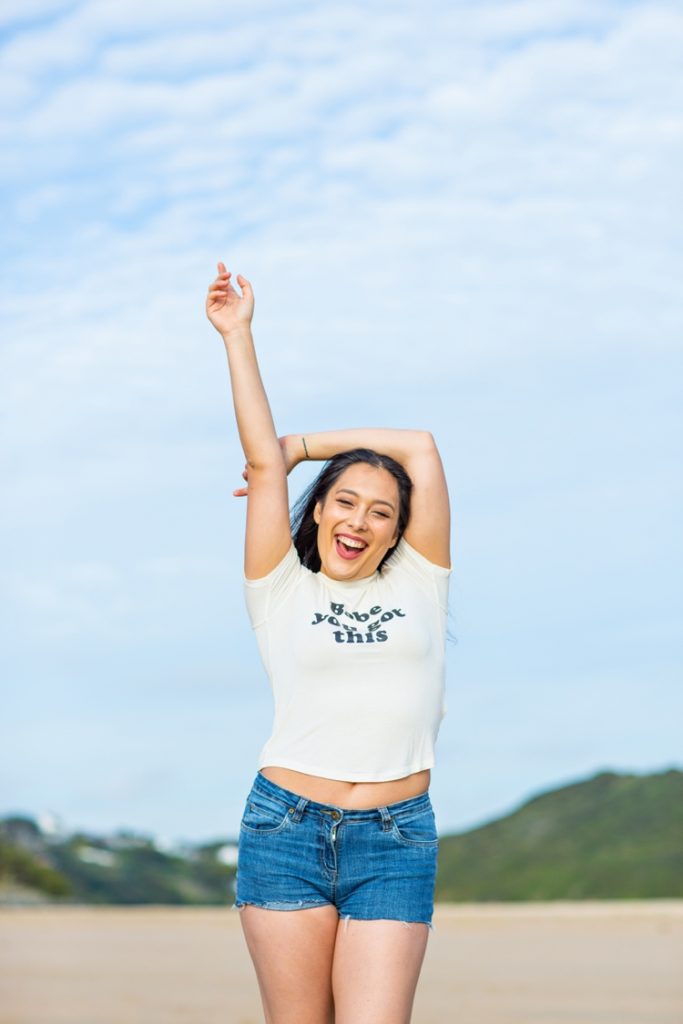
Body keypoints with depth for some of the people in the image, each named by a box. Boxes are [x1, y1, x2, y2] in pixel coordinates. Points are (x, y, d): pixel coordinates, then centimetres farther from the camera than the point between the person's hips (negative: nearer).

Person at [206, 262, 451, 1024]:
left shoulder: (416, 585, 12)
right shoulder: (282, 592, 9)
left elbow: (420, 447, 9)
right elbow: (263, 464, 4)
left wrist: (299, 444, 15)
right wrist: (238, 334, 2)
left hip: (396, 842, 1)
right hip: (285, 827, 0)